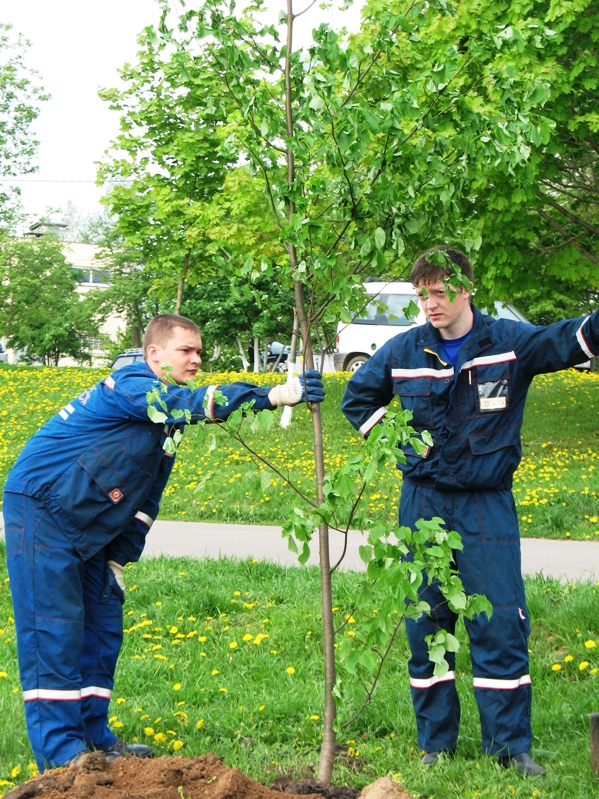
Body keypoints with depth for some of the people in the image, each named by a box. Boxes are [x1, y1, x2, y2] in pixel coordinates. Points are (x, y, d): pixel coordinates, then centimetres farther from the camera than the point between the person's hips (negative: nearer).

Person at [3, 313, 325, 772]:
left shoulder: (168, 416, 10)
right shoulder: (132, 386, -19)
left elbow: (147, 496, 16)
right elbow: (197, 402, -38)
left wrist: (121, 559, 12)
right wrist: (274, 395, -46)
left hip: (89, 528, 10)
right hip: (41, 511, -10)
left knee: (103, 625, 9)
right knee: (52, 627, -9)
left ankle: (94, 737, 18)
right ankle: (61, 751, -7)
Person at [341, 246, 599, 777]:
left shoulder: (509, 341, -4)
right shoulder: (403, 351, 2)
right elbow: (357, 398, 17)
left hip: (487, 504, -2)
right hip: (423, 503, 2)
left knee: (501, 624, -3)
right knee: (426, 625, 7)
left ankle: (510, 744, 9)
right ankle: (435, 743, 19)